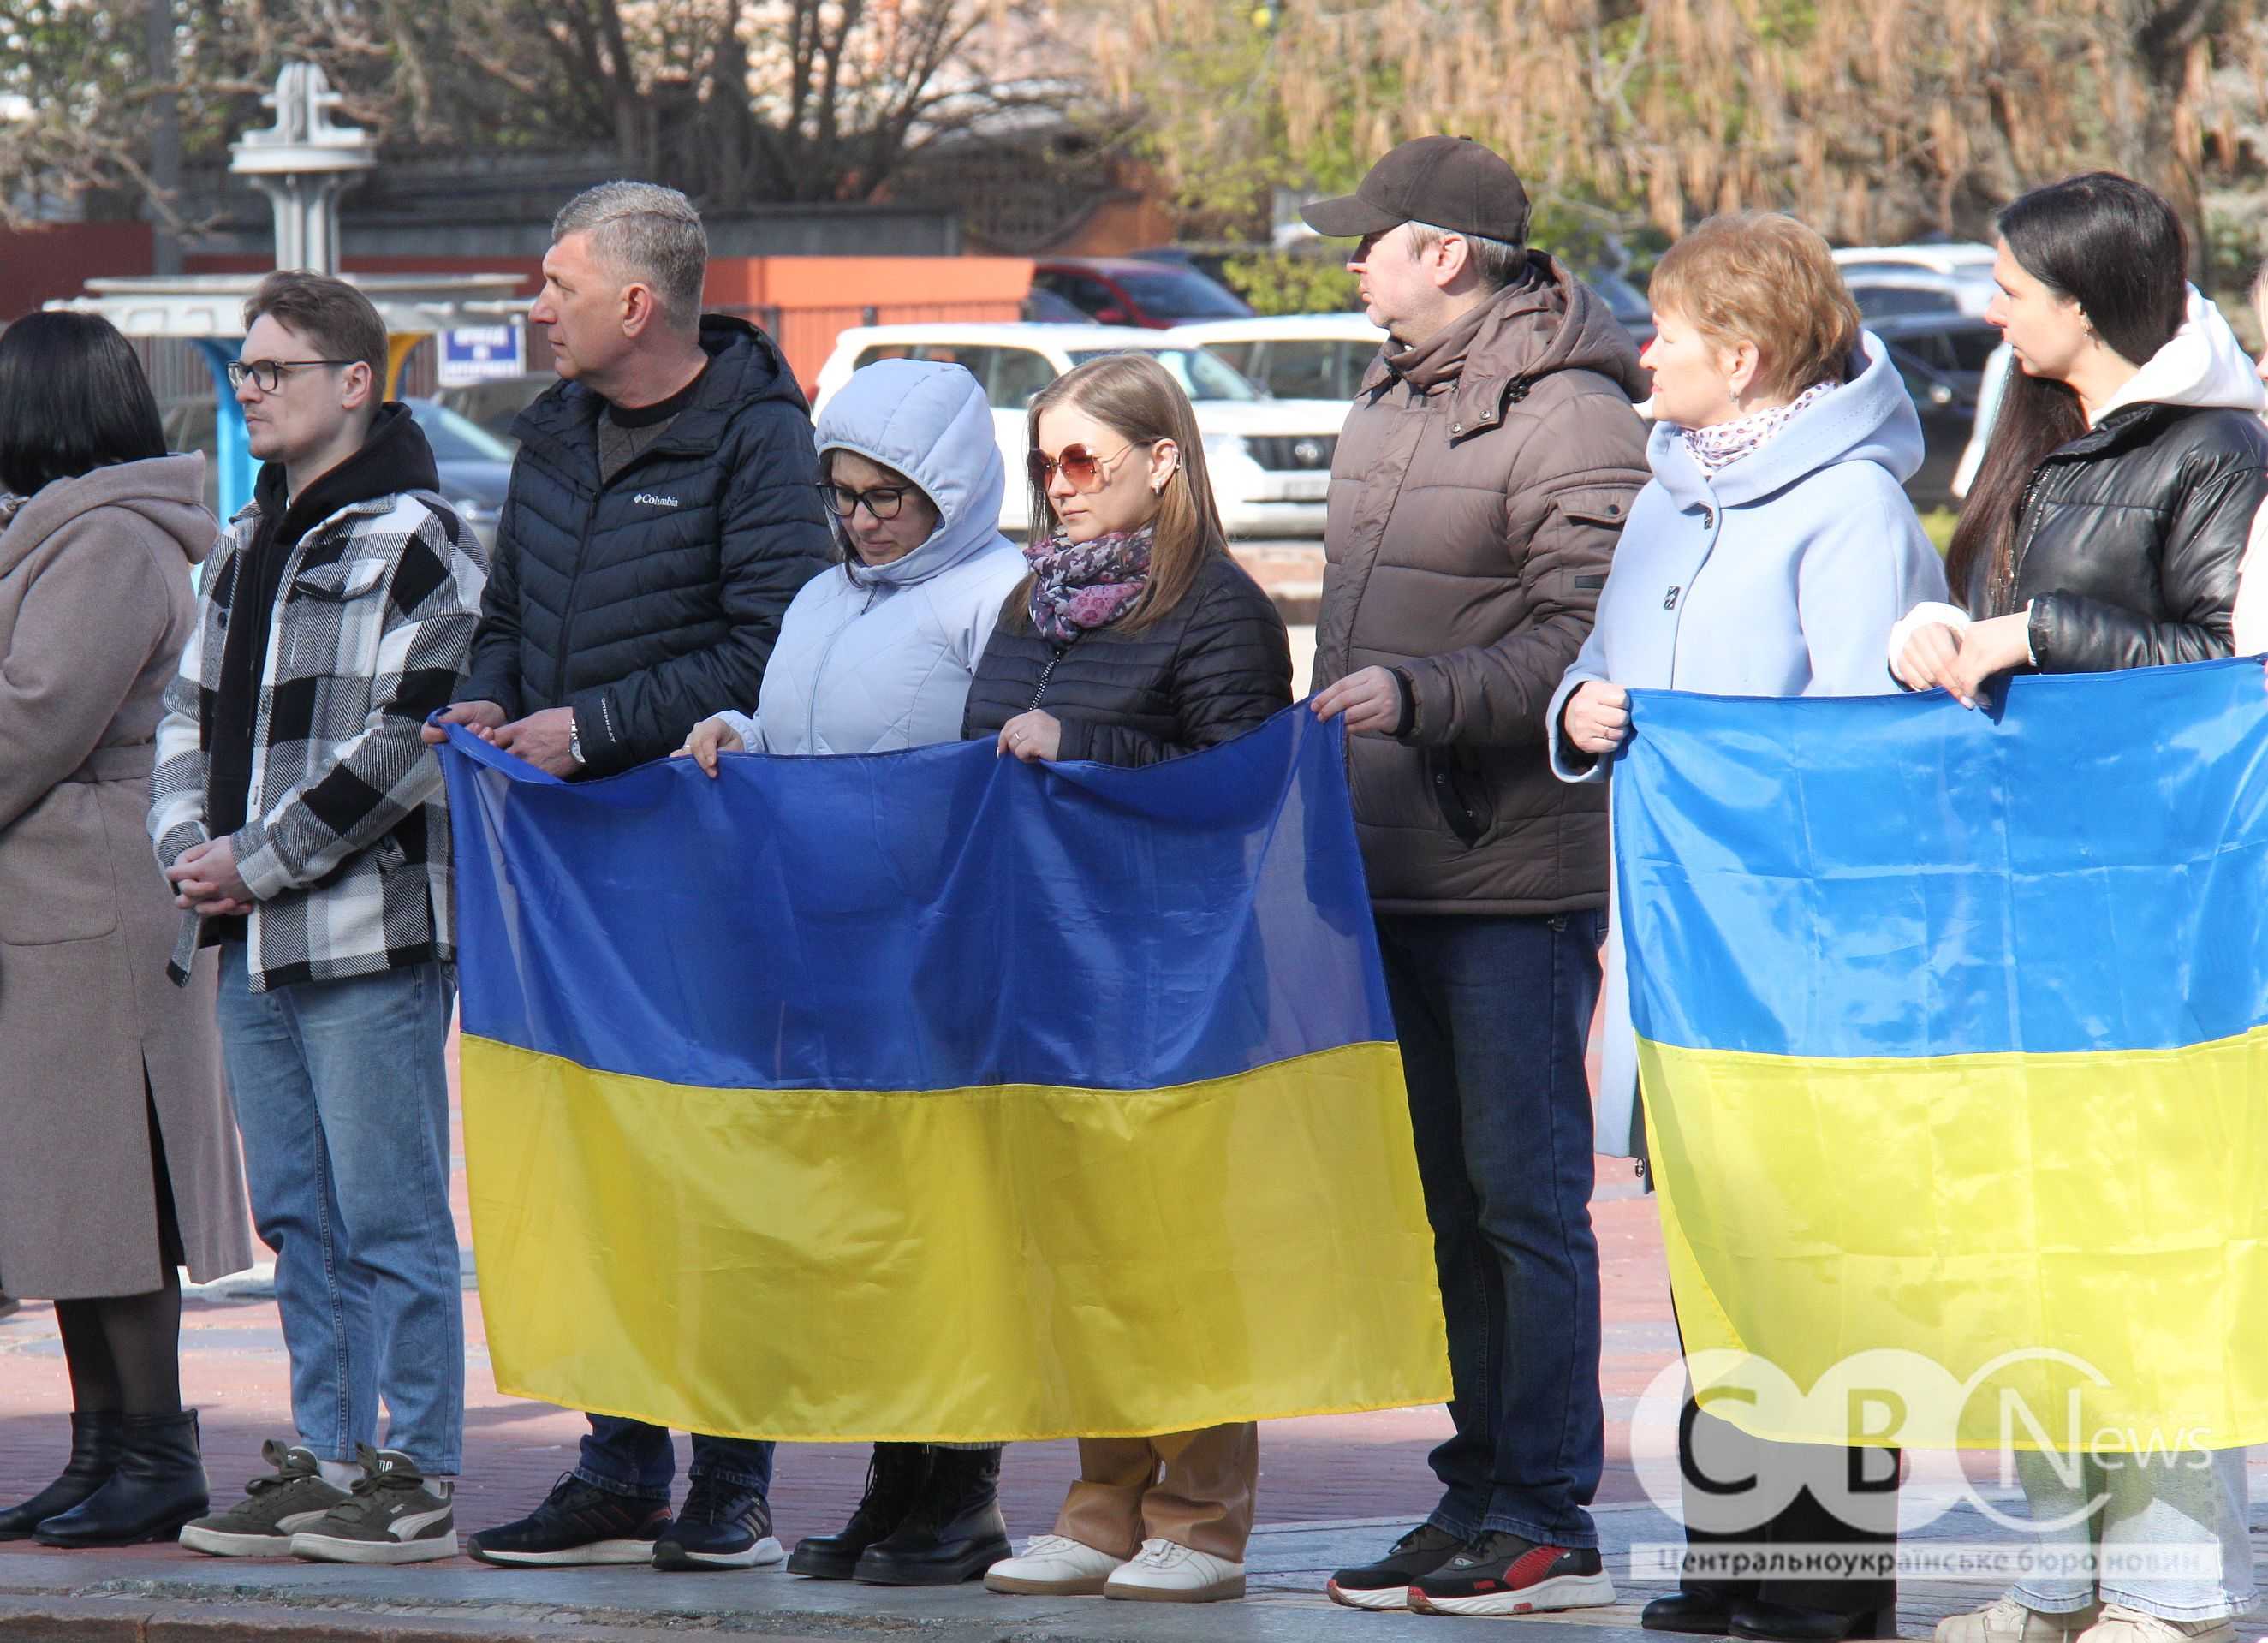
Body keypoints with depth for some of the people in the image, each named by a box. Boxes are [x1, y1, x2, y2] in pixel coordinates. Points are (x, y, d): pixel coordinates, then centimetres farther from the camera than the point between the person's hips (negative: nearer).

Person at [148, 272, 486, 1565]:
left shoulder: (417, 542, -9)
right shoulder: (246, 548, 19)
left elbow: (406, 742, -16)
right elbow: (194, 715, 22)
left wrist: (260, 863, -14)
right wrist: (190, 844, 3)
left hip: (372, 933, -8)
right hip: (253, 940, 8)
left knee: (391, 1217, -5)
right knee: (300, 1218, 11)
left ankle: (419, 1477, -1)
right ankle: (325, 1459, 17)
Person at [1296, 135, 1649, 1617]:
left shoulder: (1576, 422, -12)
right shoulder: (1390, 406, 17)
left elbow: (1590, 644, -20)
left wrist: (1423, 696, -27)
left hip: (1513, 881, -9)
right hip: (1391, 870, 9)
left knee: (1526, 1191, -6)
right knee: (1441, 1195, 11)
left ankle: (1546, 1521, -3)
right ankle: (1476, 1495, 17)